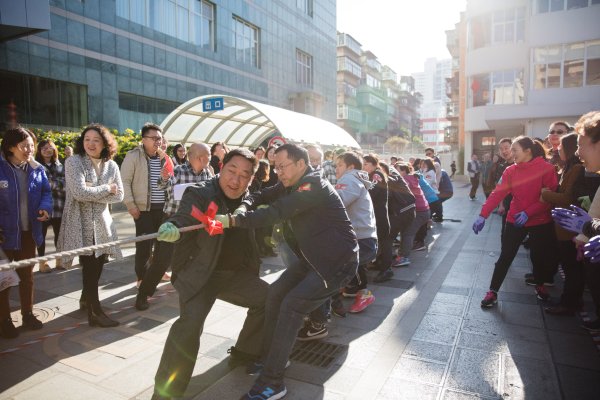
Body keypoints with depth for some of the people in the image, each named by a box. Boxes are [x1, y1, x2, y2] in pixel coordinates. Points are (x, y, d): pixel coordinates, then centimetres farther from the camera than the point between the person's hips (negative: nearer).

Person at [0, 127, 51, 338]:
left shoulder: (37, 169, -1)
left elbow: (46, 191, 6)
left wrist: (45, 207, -15)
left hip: (29, 232, 4)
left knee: (27, 275, 17)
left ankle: (28, 314, 32)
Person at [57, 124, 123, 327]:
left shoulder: (111, 165, 5)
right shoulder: (74, 162, -10)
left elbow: (118, 195, -3)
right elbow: (79, 192, -22)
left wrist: (92, 192, -15)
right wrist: (106, 189, -11)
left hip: (102, 222, 5)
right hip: (80, 224, -5)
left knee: (97, 264, 14)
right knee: (90, 266, -3)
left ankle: (86, 298, 38)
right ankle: (95, 312, 8)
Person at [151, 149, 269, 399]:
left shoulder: (248, 199, 5)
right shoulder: (200, 194, -17)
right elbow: (184, 216, -35)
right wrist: (172, 228, -55)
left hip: (236, 273, 7)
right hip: (199, 274, -7)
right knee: (190, 323, -25)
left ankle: (245, 352, 31)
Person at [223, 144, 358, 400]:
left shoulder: (313, 186, -23)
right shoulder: (292, 185, 7)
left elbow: (276, 212, -32)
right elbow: (268, 196, 1)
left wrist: (233, 220, -35)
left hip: (337, 261, -9)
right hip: (313, 258, 9)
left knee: (291, 306, -17)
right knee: (276, 293, 5)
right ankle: (271, 357, 20)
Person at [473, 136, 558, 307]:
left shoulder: (546, 168, -10)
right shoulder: (511, 170, -2)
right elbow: (497, 193, -9)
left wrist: (529, 212, -24)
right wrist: (483, 215, -20)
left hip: (540, 221, -1)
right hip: (515, 220, 2)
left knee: (539, 256, 13)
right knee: (505, 256, 1)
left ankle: (540, 285, 41)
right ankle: (492, 292, 8)